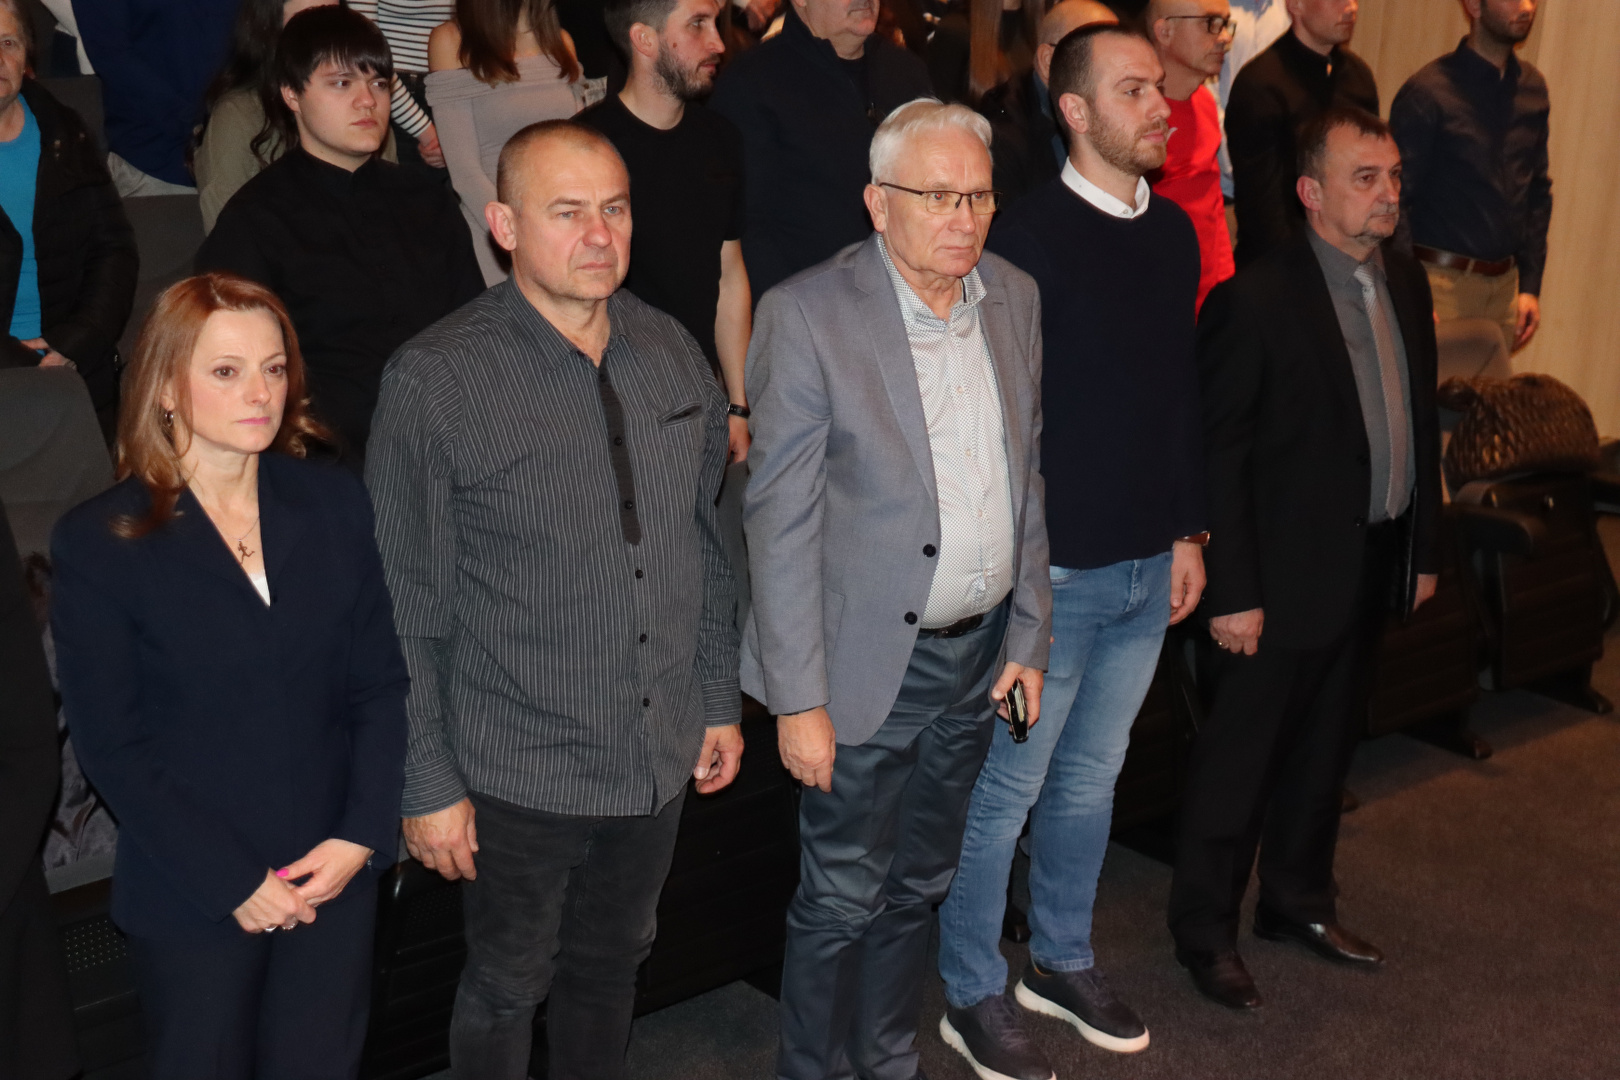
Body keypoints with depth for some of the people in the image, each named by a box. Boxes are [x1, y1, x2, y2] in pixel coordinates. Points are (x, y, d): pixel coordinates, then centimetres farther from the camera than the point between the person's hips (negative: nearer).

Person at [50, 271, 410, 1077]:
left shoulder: (333, 504, 1)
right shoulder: (98, 542, -9)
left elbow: (380, 682, 3)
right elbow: (111, 745, -9)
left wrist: (362, 835, -8)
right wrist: (231, 881, -12)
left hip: (337, 878, 3)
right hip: (191, 897, -2)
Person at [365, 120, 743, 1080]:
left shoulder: (674, 353, 0)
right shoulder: (436, 380, -15)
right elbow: (409, 606, -12)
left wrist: (721, 701, 12)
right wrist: (428, 782, -10)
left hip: (660, 754, 5)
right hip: (520, 772, -4)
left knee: (613, 966, 23)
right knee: (509, 987, 15)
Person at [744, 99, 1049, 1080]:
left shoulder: (1014, 298, 4)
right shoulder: (809, 314, -15)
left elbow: (1026, 478, 12)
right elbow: (781, 521, -15)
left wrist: (1027, 638, 9)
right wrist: (798, 701, -16)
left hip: (979, 656, 6)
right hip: (869, 664, -5)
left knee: (920, 886, 20)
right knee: (843, 898, 7)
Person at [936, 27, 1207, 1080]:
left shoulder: (1173, 230, 6)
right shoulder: (1029, 235, -15)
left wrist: (1189, 531, 13)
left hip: (1149, 565, 7)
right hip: (1056, 567, -6)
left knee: (1092, 775, 19)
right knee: (1006, 788, 7)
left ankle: (1063, 962, 37)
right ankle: (974, 993, 24)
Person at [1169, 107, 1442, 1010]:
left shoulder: (1407, 282, 6)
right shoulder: (1257, 299, -17)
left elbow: (1421, 420, 12)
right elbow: (1221, 454, -16)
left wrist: (1424, 549, 12)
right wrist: (1232, 591, -17)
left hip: (1376, 564, 7)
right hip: (1290, 571, -7)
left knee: (1327, 747, 21)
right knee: (1241, 756, 7)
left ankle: (1299, 900, 39)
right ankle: (1206, 928, 24)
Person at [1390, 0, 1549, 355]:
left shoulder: (1533, 88, 10)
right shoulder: (1428, 93, -9)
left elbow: (1538, 191, 16)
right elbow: (1395, 200, -9)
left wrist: (1530, 285, 12)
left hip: (1504, 285, 6)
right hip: (1441, 283, -5)